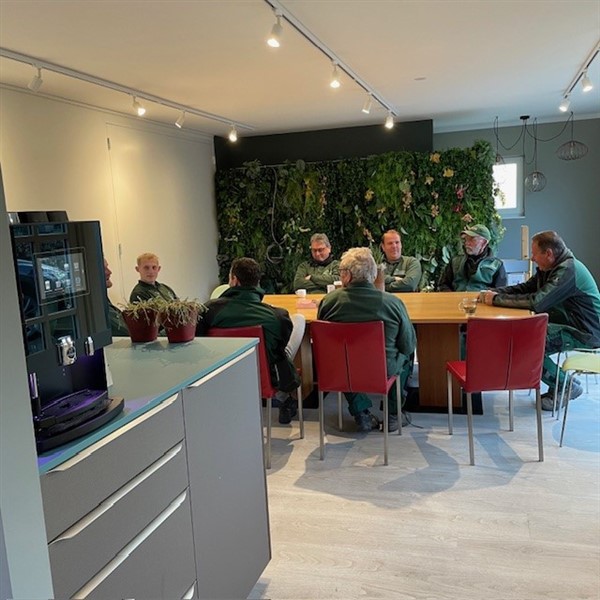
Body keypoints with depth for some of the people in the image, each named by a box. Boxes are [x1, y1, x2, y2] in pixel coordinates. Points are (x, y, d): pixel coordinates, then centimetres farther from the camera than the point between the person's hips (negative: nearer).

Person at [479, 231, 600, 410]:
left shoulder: (568, 271, -23)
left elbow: (536, 302, -31)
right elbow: (524, 288, 12)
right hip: (566, 324, 10)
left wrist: (497, 299, -23)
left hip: (584, 332, -10)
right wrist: (493, 292, -4)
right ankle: (559, 386, 7)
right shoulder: (549, 268, 8)